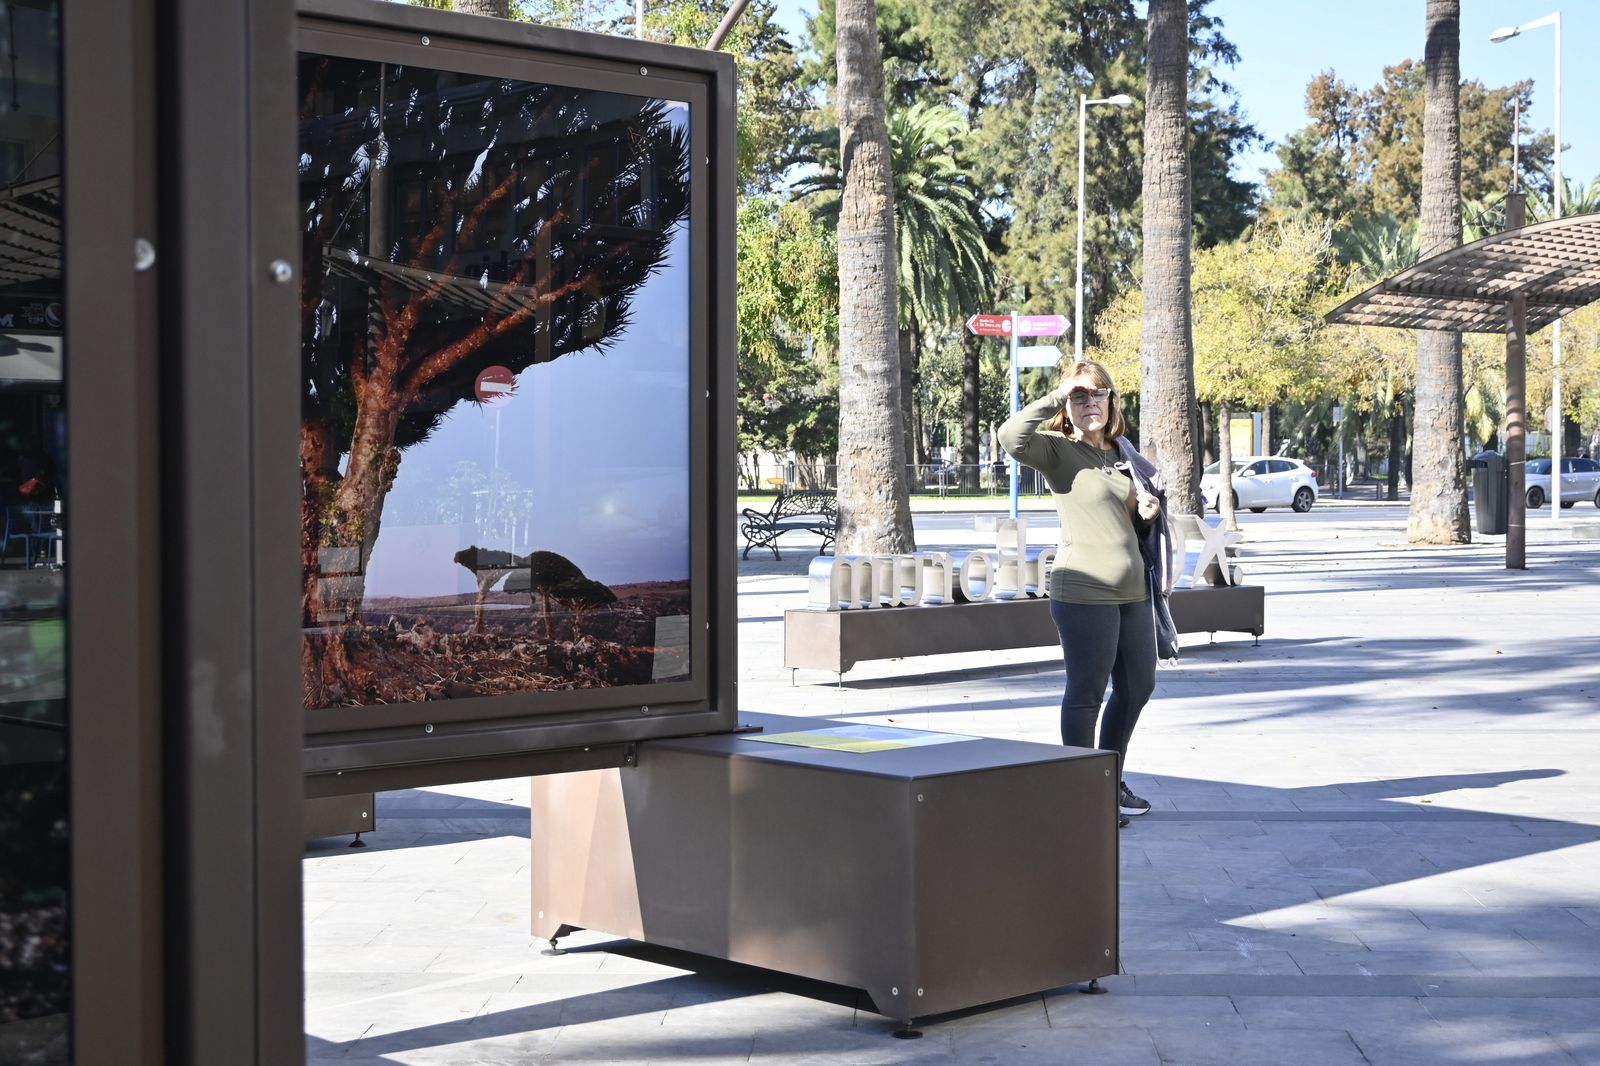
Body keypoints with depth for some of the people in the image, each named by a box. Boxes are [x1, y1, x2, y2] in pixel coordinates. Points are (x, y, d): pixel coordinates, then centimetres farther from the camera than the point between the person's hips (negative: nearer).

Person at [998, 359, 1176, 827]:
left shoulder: (1122, 455, 14)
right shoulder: (1058, 451, -7)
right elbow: (1011, 437, -28)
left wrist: (1148, 513, 3)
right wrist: (1055, 398, -20)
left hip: (1132, 590, 8)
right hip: (1084, 592, -8)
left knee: (1138, 686, 17)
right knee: (1087, 692, -1)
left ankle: (1112, 782, 33)